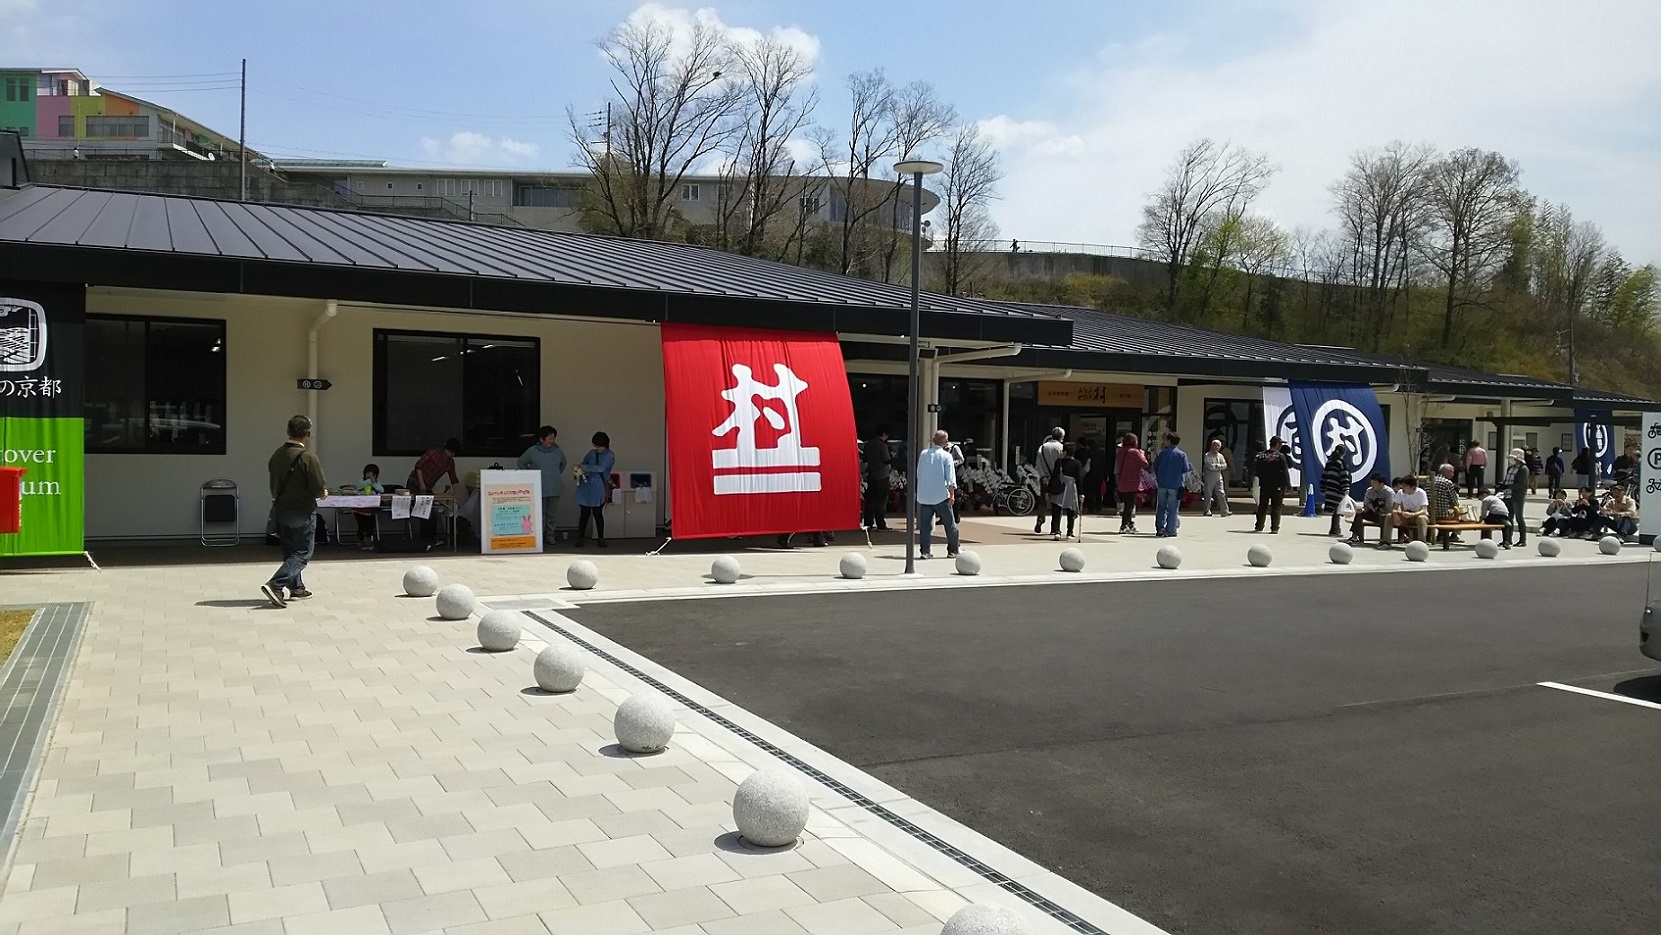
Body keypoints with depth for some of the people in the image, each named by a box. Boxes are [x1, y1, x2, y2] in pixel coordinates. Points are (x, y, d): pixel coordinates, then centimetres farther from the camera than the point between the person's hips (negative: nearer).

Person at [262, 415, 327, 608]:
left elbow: (274, 484, 9)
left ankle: (295, 588, 26)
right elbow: (319, 489, -18)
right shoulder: (308, 458, -18)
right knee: (302, 554, 1)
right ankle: (276, 584, -15)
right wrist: (323, 491, 4)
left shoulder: (276, 455, 2)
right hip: (302, 512, -7)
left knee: (290, 551, 19)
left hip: (279, 510, 7)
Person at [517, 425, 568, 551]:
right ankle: (540, 537, 4)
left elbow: (563, 464, 23)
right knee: (540, 514, -3)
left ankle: (550, 536, 21)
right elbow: (521, 463, 9)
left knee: (552, 514, 9)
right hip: (540, 489, -3)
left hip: (555, 488, 3)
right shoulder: (532, 451, -5)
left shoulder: (557, 451, 3)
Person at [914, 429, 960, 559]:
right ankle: (953, 551, 11)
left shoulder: (923, 454, 7)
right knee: (950, 524, 7)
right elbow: (950, 478, -10)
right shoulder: (946, 456, -6)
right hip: (941, 495, -4)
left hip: (924, 496, 4)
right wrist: (952, 494, -7)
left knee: (925, 525, 6)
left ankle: (924, 551, 2)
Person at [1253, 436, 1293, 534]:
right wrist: (1287, 486, -7)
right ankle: (1275, 528, 0)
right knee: (1276, 508, 2)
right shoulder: (1281, 456, -9)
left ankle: (1259, 526, 10)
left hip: (1264, 486, 3)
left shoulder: (1262, 456, 3)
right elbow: (1285, 472, -10)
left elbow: (1257, 471, 7)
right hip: (1277, 486, -3)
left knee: (1262, 507, 9)